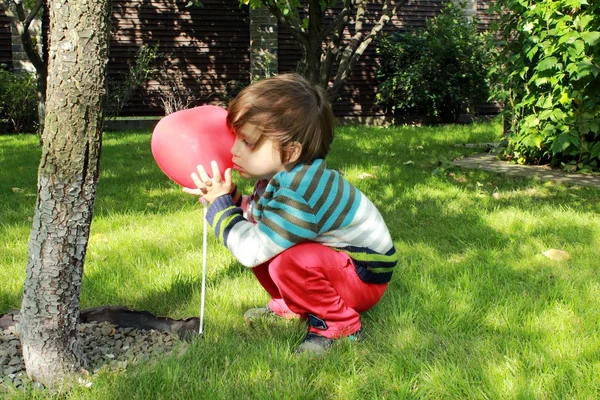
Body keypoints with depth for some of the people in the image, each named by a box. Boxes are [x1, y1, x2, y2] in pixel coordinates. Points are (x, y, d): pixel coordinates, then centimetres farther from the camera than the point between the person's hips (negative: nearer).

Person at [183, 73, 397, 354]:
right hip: (333, 257, 10)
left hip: (365, 278, -10)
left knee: (289, 262, -35)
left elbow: (251, 251, -32)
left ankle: (340, 326, -11)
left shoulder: (299, 194, -33)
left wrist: (221, 205, -22)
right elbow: (255, 219, 4)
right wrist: (232, 200, -12)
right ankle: (291, 306, 18)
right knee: (255, 235, 4)